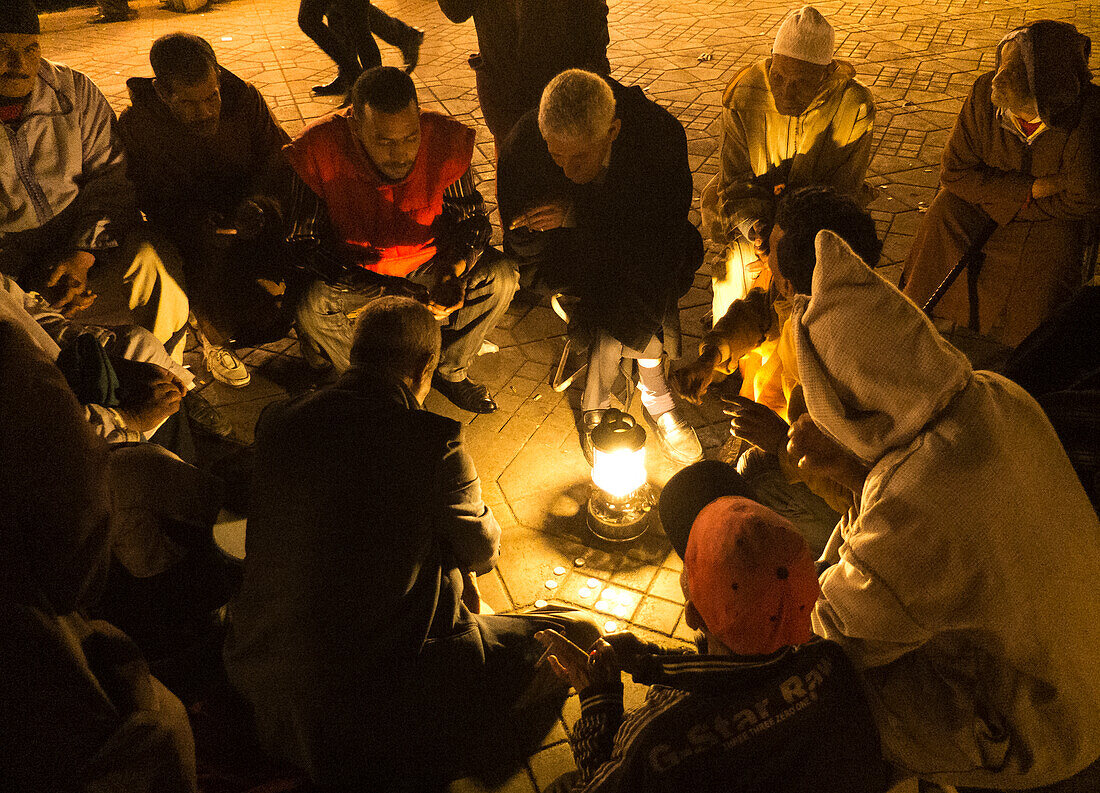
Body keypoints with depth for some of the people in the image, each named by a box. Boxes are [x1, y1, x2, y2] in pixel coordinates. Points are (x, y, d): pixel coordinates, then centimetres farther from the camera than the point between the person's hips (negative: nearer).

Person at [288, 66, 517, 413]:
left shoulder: (446, 139, -23)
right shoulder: (318, 150, -28)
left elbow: (470, 219, -9)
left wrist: (456, 270, -31)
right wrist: (384, 286, -36)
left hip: (427, 259, 2)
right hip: (356, 270, -2)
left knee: (499, 277, -18)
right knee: (310, 305, -30)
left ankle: (447, 370, 6)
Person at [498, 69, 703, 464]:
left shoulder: (660, 132, -27)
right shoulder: (522, 147, -26)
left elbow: (669, 218, -25)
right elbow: (524, 250, -17)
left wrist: (580, 214, -34)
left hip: (641, 252, 2)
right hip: (569, 252, -2)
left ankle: (596, 402, -3)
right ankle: (654, 391, 1)